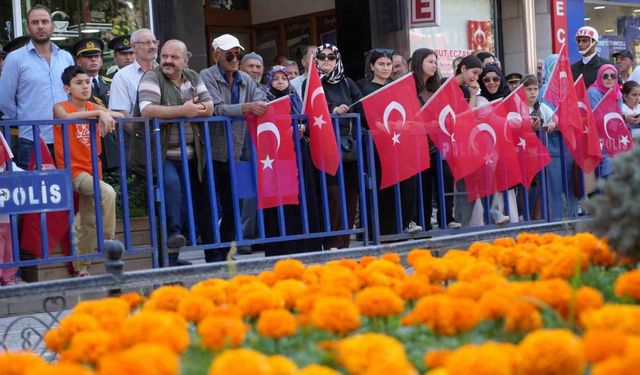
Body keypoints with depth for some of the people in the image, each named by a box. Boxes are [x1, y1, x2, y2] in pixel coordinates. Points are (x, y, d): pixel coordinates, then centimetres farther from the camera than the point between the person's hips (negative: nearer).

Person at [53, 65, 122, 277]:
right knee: (107, 193, -30)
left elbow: (119, 116, -2)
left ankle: (81, 268, 24)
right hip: (73, 170, -6)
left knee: (88, 223, 12)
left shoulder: (93, 108, 10)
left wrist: (107, 115, -25)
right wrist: (98, 113, -41)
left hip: (92, 169, 6)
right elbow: (67, 117, -30)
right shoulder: (60, 107, -6)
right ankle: (108, 242, -19)